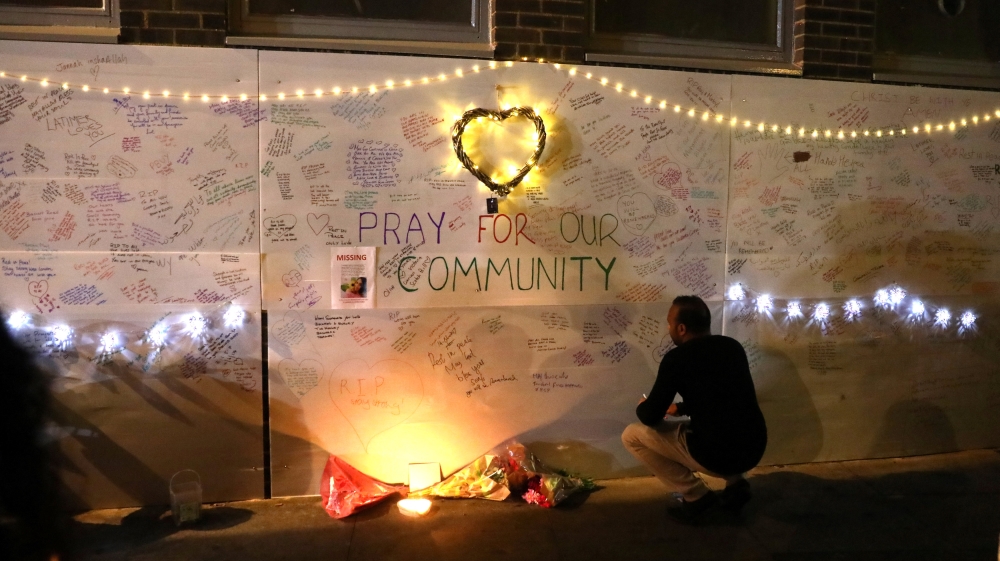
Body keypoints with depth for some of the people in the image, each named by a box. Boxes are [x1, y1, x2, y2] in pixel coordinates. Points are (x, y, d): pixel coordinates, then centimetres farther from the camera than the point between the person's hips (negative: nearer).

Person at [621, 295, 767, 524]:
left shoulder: (676, 358, -9)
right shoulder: (733, 347, 10)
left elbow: (651, 417, -5)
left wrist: (642, 407, 19)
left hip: (716, 456, -7)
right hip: (754, 449, 7)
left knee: (632, 435, 8)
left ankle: (697, 496, 5)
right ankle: (735, 483, 20)